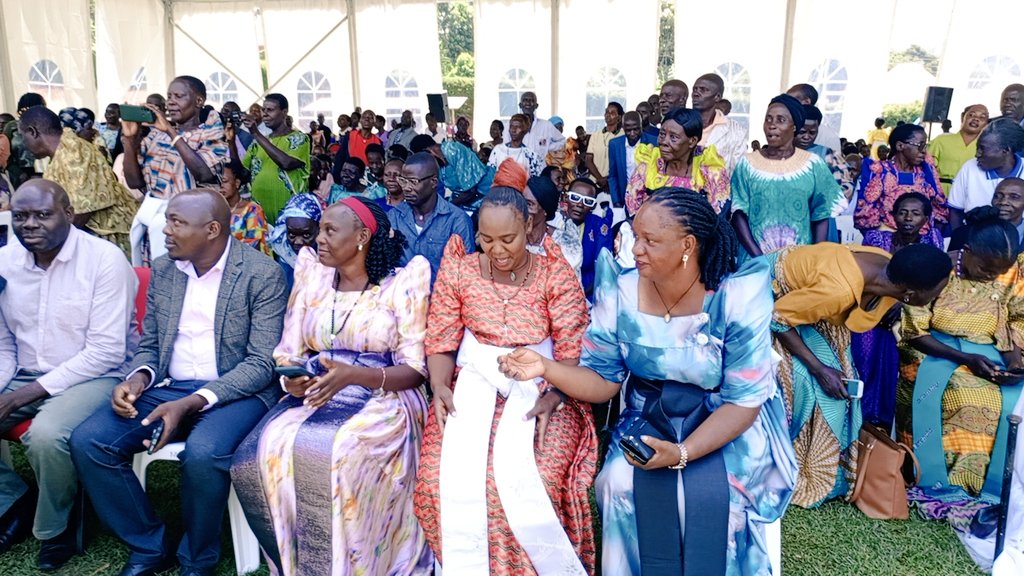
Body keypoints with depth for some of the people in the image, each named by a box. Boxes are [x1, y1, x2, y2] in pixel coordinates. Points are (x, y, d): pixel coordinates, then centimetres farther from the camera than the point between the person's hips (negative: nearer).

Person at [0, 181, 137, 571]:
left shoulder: (105, 259, -15)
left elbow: (106, 352, -16)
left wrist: (37, 389, -18)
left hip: (94, 376, -6)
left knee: (47, 434, -33)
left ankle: (56, 528, -3)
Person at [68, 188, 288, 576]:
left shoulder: (263, 273, -10)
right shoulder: (162, 269, 8)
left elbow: (261, 363, -14)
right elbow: (149, 345, 15)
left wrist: (191, 403, -24)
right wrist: (138, 378, -9)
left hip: (237, 392, -6)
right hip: (167, 387, 6)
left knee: (202, 454, -34)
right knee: (87, 441, -14)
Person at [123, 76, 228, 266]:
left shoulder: (211, 136, -3)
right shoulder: (157, 132, 10)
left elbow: (205, 173, -24)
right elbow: (134, 181, 6)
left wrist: (171, 132, -20)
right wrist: (129, 138, -6)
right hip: (146, 214, 5)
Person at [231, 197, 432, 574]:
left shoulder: (403, 281, -4)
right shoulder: (312, 275, 10)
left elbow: (414, 369, -7)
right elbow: (288, 352, 8)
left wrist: (352, 374, -23)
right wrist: (292, 380, -15)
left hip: (384, 397, -4)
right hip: (317, 394, 4)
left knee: (343, 452, -34)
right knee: (271, 449, -25)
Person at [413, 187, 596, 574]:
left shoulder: (556, 274, 0)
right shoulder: (459, 271, 6)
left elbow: (572, 351, -5)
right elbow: (441, 342, 5)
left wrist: (552, 397, -22)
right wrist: (440, 387, -13)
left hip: (538, 386, -2)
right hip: (474, 380, 2)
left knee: (527, 478, -27)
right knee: (440, 476, -21)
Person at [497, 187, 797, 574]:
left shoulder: (737, 296, -21)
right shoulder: (620, 292, -11)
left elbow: (743, 401, -17)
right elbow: (603, 381, -5)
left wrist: (681, 453, -29)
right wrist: (547, 369, -24)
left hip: (729, 425, -2)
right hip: (649, 419, 3)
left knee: (710, 492, -28)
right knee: (624, 482, -22)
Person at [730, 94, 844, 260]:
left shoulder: (813, 165, 3)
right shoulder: (747, 164, 1)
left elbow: (821, 217, 5)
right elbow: (739, 215, -4)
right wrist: (758, 256, -14)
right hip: (754, 259, 0)